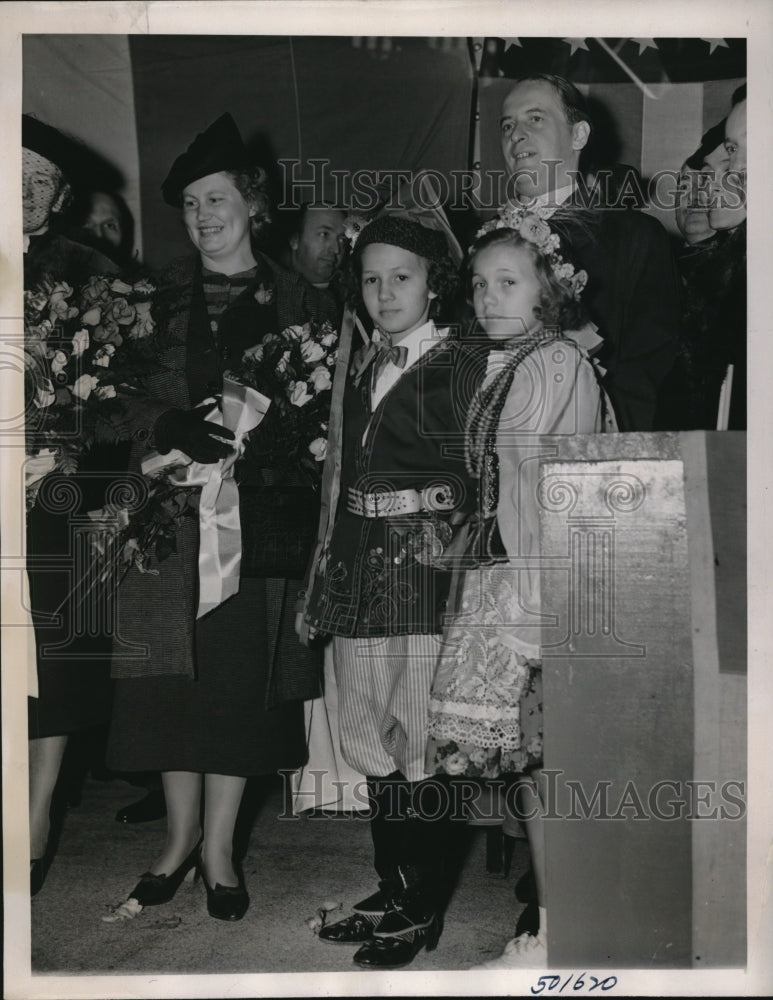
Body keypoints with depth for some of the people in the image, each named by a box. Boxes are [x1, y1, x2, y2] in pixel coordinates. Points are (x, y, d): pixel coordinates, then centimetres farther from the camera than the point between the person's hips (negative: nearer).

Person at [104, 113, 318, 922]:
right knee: (176, 667, 1)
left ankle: (219, 846, 9)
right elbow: (129, 398, 4)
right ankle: (180, 837, 15)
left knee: (240, 667, -2)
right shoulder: (162, 295, 11)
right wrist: (180, 433, -14)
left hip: (253, 503, -1)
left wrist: (256, 425, -15)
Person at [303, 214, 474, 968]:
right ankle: (391, 892, 27)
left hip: (426, 559, -7)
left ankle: (422, 908, 13)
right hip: (361, 560, 7)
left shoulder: (458, 365, -5)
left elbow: (477, 478, -10)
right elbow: (349, 474, 15)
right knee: (368, 736, 12)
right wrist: (326, 574, 13)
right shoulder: (363, 368, 15)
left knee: (417, 740, -1)